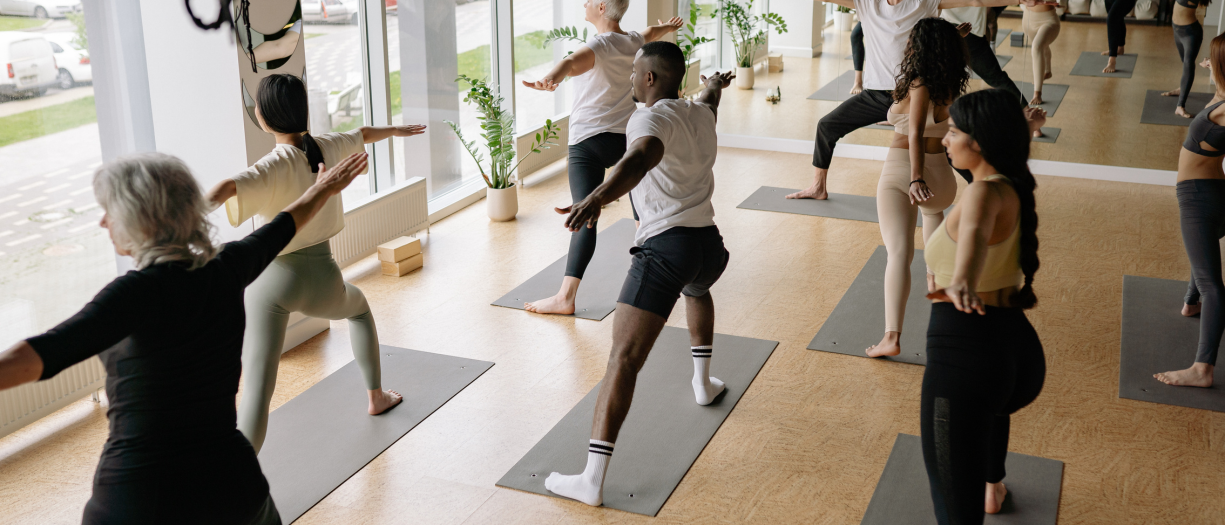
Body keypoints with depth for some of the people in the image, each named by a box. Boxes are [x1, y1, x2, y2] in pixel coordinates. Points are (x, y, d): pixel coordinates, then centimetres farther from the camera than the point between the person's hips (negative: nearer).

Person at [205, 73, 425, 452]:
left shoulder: (276, 165, -16)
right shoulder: (328, 148, 0)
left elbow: (227, 188, -38)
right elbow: (364, 134, 24)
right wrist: (395, 130, 44)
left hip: (272, 279, -5)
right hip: (320, 279, 5)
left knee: (257, 390, -8)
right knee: (359, 307, 39)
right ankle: (376, 396, 50)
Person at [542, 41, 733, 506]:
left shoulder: (651, 118, -8)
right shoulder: (701, 114, 16)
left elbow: (642, 157, -32)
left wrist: (597, 198, -49)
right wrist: (714, 85, 68)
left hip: (665, 247, -8)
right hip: (710, 245, 8)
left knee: (624, 358, -13)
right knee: (697, 291, 44)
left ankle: (592, 480, -19)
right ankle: (702, 382, 53)